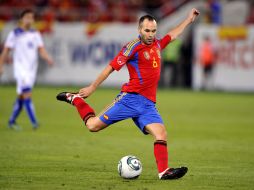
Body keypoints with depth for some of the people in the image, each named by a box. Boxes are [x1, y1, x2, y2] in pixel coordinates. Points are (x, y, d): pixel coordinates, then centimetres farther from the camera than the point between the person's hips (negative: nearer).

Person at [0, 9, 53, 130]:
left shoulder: (35, 34, 11)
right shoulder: (14, 34, -2)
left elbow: (41, 50, 4)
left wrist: (48, 59, -15)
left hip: (32, 69, 5)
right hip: (20, 68, -5)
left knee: (21, 97, 11)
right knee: (27, 94, -18)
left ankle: (12, 121, 23)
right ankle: (34, 122, -23)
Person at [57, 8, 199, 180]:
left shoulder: (157, 44, 15)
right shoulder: (134, 47, -7)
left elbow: (173, 35, 36)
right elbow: (112, 67, -4)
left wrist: (189, 20, 39)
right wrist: (92, 88, -1)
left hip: (148, 104, 6)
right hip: (131, 98, -6)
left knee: (161, 134, -13)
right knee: (93, 125, -6)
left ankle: (164, 171, -15)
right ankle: (75, 99, 18)